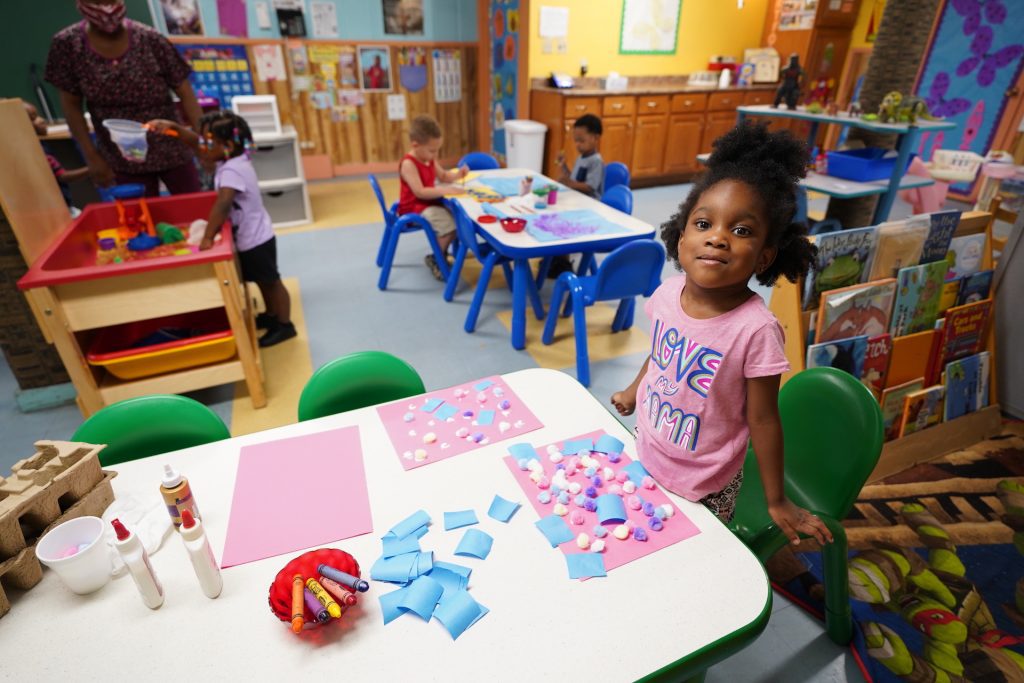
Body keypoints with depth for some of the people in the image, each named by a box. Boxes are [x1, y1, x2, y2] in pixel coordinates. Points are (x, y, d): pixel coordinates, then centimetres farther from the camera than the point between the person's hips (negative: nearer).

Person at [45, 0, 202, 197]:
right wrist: (91, 156, -5)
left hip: (171, 151, 0)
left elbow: (185, 94, -8)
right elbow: (71, 105, 0)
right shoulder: (67, 44, -7)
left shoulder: (150, 39, -10)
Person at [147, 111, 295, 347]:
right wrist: (173, 127, -2)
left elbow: (222, 205, -37)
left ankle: (284, 325, 16)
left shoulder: (231, 171, -26)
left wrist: (207, 238, -36)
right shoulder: (232, 160, 2)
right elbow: (196, 142, 12)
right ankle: (272, 316, 38)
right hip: (250, 239, 9)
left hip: (256, 241, -9)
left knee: (270, 282, 4)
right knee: (263, 282, 22)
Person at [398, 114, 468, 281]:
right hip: (414, 207, -9)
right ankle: (435, 259, -6)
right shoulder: (409, 164, -21)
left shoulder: (430, 159, 6)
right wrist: (445, 191, -31)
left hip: (430, 202, 9)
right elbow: (419, 192, -29)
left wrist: (457, 174, -1)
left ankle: (441, 252, 14)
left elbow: (443, 176, 19)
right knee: (449, 224, -27)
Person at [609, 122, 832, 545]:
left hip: (706, 486, -5)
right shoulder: (667, 294, -13)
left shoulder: (756, 329, -27)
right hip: (647, 459, 5)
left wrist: (776, 502, -7)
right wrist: (632, 393, 21)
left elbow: (762, 419, -17)